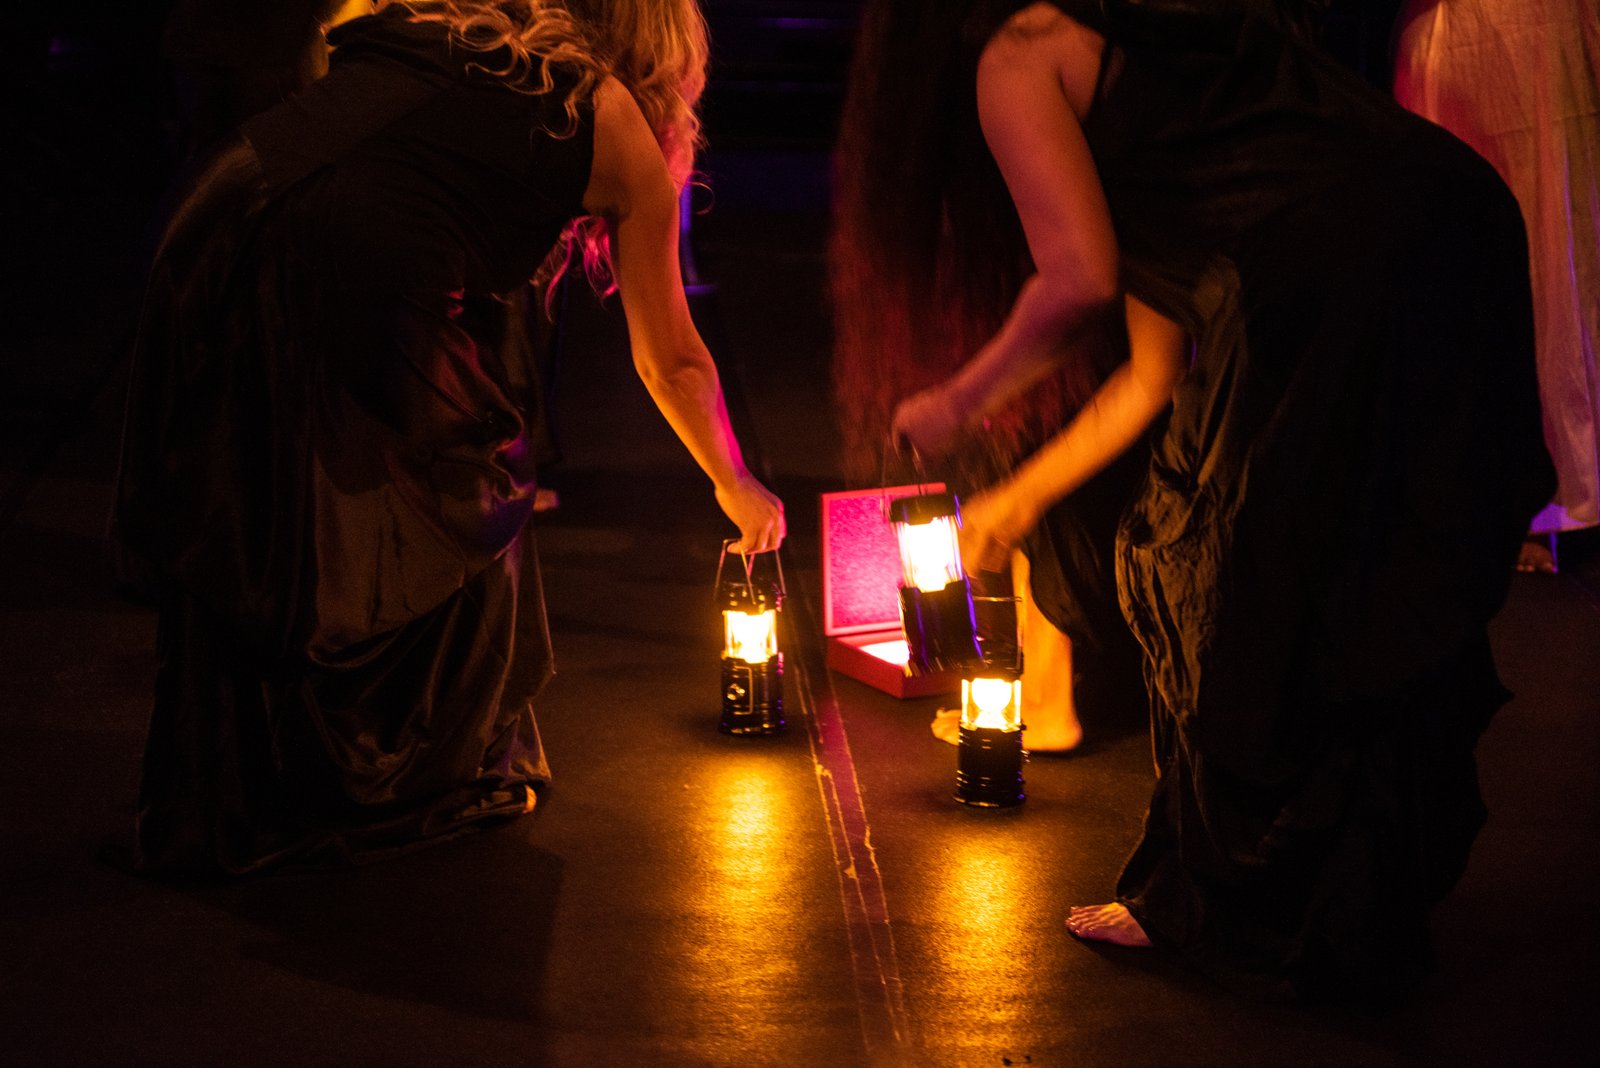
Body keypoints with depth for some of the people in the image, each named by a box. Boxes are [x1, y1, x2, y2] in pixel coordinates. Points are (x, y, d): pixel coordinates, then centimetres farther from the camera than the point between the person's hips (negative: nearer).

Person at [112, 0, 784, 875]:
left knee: (246, 561, 20)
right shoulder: (618, 130, 13)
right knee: (461, 508, 19)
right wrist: (735, 487, 37)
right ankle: (433, 781, 33)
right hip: (358, 285, -6)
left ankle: (216, 811, 34)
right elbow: (672, 361, 22)